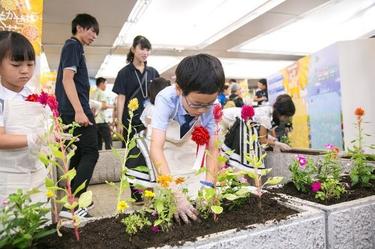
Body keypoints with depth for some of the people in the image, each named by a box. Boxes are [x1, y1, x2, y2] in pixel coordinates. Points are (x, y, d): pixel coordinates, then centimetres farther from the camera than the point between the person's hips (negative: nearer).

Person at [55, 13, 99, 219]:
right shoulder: (73, 46, -5)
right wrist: (79, 110, -24)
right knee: (90, 153, -10)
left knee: (78, 155, 12)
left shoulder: (74, 47, 24)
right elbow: (67, 79, -17)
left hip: (70, 112, 10)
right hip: (76, 111, -10)